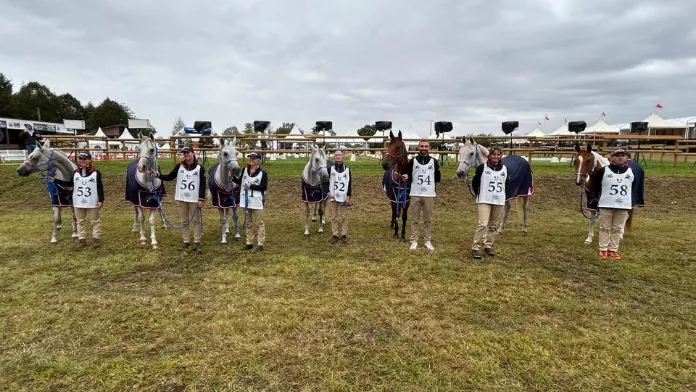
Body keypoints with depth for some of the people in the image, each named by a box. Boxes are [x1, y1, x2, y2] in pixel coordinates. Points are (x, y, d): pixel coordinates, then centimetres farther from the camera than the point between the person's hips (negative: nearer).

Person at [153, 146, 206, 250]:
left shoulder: (199, 168, -5)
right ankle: (186, 241, 22)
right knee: (184, 221, 12)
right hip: (181, 198, 3)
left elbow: (203, 185, -6)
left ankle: (197, 241, 13)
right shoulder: (179, 166, 3)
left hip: (194, 199, -3)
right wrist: (157, 174, -4)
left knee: (195, 220, 5)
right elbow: (169, 177, 10)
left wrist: (201, 199, -11)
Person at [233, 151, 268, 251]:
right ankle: (249, 243, 25)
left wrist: (251, 186, -20)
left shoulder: (262, 172, -11)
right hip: (246, 200, 6)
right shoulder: (245, 170, 4)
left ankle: (260, 244, 8)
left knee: (259, 223, 2)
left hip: (257, 201, -5)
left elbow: (264, 187, -14)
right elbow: (241, 182, 14)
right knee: (248, 223, 15)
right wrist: (232, 177, -1)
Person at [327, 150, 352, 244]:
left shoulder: (347, 169, 2)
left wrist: (348, 196, -6)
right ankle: (335, 235, 14)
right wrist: (328, 192, -8)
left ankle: (344, 235, 15)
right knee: (334, 217, 6)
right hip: (333, 197, 0)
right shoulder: (330, 169, 1)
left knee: (344, 217, 5)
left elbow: (349, 183, 1)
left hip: (344, 197, 0)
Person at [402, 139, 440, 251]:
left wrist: (430, 182, -5)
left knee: (428, 219, 8)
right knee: (414, 219, 5)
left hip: (429, 195, 1)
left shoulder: (434, 161, 4)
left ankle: (428, 241, 18)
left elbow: (438, 178, 10)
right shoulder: (412, 161, 2)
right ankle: (414, 241, 13)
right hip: (415, 194, 0)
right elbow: (408, 176, 5)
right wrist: (406, 178, -15)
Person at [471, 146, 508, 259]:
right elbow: (474, 182, 3)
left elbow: (507, 184, 18)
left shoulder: (505, 169, 4)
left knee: (494, 225, 10)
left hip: (499, 202, 4)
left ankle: (488, 245, 25)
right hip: (484, 201, -4)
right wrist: (479, 195, 4)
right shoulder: (482, 167, -5)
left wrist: (502, 195, 11)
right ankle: (476, 248, -8)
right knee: (483, 224, -14)